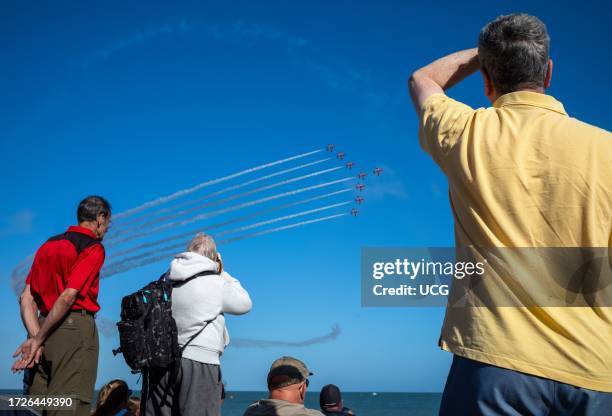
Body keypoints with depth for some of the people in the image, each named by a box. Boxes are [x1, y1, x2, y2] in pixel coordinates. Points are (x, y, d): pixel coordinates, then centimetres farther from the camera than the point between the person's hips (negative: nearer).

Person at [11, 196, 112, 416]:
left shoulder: (48, 245, 17)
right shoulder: (93, 248, -5)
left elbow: (26, 297, 8)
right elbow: (68, 297, -16)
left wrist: (35, 337, 0)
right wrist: (38, 339, -12)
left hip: (45, 326, 7)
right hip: (75, 327, -7)